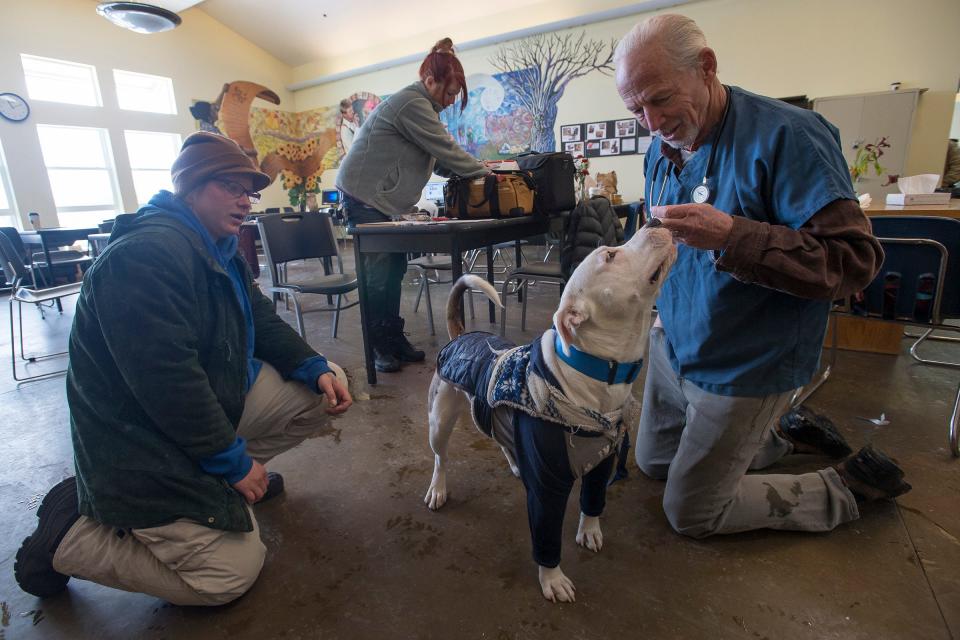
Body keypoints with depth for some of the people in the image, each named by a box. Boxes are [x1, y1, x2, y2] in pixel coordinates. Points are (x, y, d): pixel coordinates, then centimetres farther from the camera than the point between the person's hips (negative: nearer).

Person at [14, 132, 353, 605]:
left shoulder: (218, 248, 7)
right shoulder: (146, 254, -26)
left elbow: (260, 318, 9)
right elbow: (167, 380, -30)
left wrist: (315, 369, -7)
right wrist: (234, 460, -21)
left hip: (219, 394, 10)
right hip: (145, 444, -9)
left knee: (329, 386, 3)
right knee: (232, 573, -7)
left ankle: (232, 475, 17)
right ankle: (70, 535, 9)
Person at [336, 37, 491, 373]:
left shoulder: (422, 106, 17)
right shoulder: (412, 104, -16)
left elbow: (438, 159, 15)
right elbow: (446, 151, -19)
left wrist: (474, 170, 2)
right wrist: (484, 172, -8)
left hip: (383, 198, 10)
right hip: (364, 195, -10)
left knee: (394, 267, 6)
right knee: (379, 272, -9)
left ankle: (394, 340, 13)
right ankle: (379, 348, 1)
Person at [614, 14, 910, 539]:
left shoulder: (787, 136, -21)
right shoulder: (661, 150, 1)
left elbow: (856, 260, -25)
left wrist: (732, 235, -38)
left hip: (744, 370, -7)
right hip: (674, 347, 8)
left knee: (690, 514, 7)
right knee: (654, 462, 24)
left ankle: (852, 486, 24)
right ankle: (785, 434, 37)